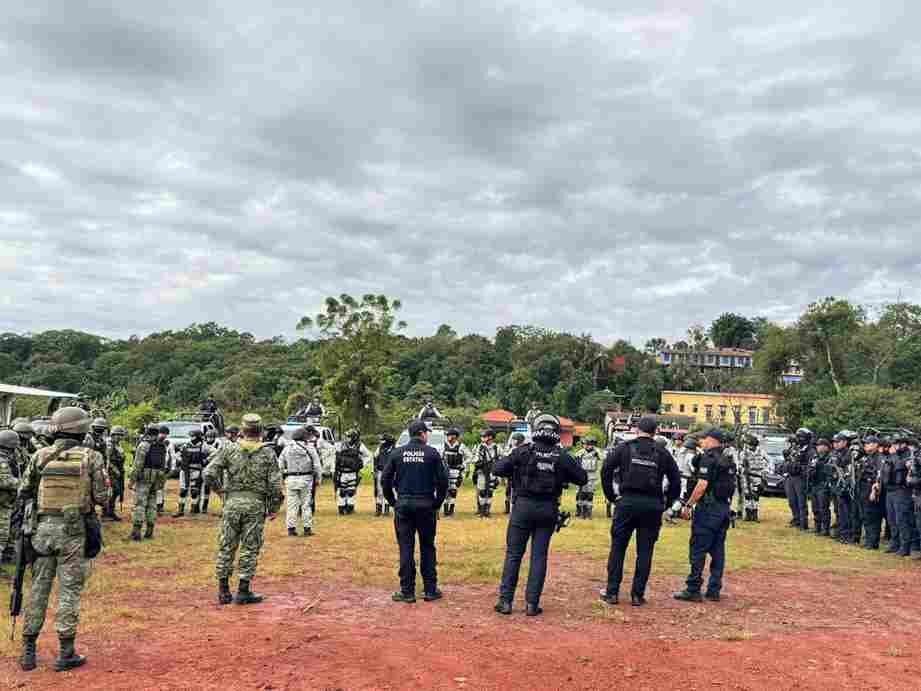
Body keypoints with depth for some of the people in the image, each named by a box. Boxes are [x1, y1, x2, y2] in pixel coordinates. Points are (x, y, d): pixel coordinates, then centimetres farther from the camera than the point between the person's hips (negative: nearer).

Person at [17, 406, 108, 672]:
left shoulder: (40, 456, 1)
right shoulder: (91, 457, -7)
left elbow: (24, 494, 5)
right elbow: (102, 498, -6)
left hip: (42, 527, 3)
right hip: (73, 530, -3)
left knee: (39, 588, 13)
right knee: (69, 590, 4)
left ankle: (28, 651, 20)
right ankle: (66, 653, 9)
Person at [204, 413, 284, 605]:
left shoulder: (229, 450, 0)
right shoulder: (268, 453, -2)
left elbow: (209, 474, -7)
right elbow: (275, 484, -4)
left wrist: (221, 488, 11)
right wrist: (274, 508, 7)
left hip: (232, 503, 1)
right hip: (256, 505, -1)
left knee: (226, 547, 12)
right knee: (250, 549, 7)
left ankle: (224, 591, 16)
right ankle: (243, 591, 9)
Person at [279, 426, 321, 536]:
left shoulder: (287, 447, 3)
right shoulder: (310, 447, -4)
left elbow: (280, 464, 6)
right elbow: (317, 465, -4)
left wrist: (284, 474, 16)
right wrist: (316, 477, 5)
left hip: (291, 479, 2)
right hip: (306, 479, -1)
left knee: (291, 504, 8)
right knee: (306, 504, 7)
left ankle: (291, 528, 10)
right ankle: (307, 528, 10)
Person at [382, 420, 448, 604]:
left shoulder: (397, 453, 2)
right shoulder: (432, 453, -3)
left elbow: (385, 480, 2)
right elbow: (443, 480, -5)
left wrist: (393, 502, 10)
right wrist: (437, 503, 5)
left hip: (403, 506, 1)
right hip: (426, 506, -1)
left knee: (406, 549, 6)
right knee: (427, 548, 10)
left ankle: (407, 591, 9)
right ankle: (430, 590, 14)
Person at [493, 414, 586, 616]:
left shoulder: (524, 451, -7)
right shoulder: (562, 456, -2)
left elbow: (498, 468, -8)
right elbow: (583, 478, 5)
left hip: (523, 506, -1)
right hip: (548, 509, 1)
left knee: (513, 554, 7)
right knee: (539, 556, 9)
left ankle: (505, 601, 9)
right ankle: (532, 603, 10)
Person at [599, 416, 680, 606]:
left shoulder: (624, 448, 2)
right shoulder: (662, 453, 6)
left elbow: (605, 470, -3)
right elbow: (676, 480, 7)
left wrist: (611, 496, 4)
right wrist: (667, 502, 13)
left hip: (628, 502, -1)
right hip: (653, 505, 1)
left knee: (617, 548, 8)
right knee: (645, 551, 9)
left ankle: (612, 592, 10)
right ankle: (638, 595, 12)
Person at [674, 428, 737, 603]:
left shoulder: (708, 458, -12)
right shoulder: (728, 461, 15)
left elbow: (702, 485, -19)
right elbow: (730, 486, 18)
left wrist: (688, 505, -15)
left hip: (709, 508, -8)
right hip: (725, 509, 8)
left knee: (698, 549, -4)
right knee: (718, 550, 10)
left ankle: (693, 590, -3)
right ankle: (714, 590, 13)